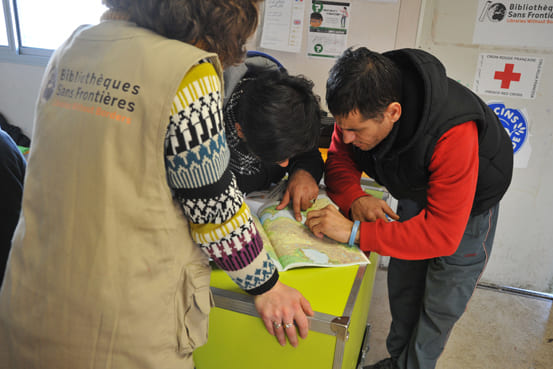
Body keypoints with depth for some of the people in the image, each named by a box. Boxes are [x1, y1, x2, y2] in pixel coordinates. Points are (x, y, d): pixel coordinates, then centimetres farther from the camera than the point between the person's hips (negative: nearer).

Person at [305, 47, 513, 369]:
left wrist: (354, 232, -47)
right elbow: (340, 158, -13)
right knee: (402, 287, 13)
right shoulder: (358, 108, -27)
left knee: (440, 305, 3)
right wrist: (353, 198, -35)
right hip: (414, 195, 5)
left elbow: (444, 234, -42)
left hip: (469, 202, -4)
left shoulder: (454, 135, -44)